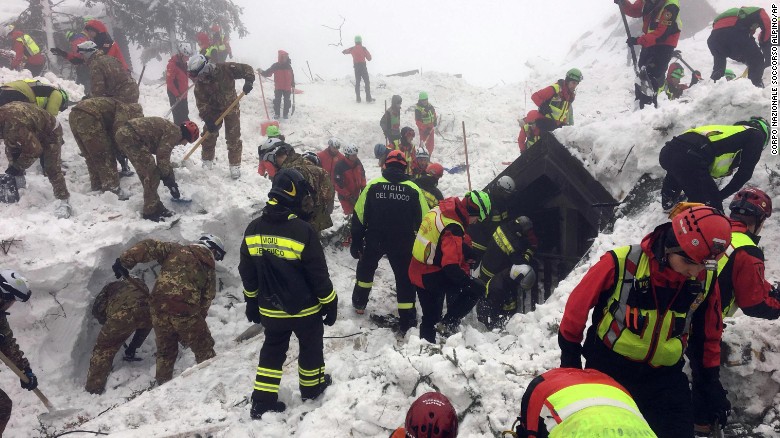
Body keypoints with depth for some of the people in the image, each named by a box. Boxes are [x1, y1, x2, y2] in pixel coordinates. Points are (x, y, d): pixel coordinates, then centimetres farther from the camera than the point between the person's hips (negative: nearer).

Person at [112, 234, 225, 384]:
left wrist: (124, 261, 2)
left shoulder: (176, 249, 15)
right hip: (185, 312, -3)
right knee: (204, 350, 16)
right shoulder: (210, 271, 11)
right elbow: (205, 302, 9)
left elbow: (150, 246, 2)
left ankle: (163, 383, 34)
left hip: (159, 306, 3)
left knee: (165, 350, 24)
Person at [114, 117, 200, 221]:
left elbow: (164, 157, 32)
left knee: (147, 173, 17)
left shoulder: (170, 131, 24)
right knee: (151, 175, -5)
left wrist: (171, 179, 35)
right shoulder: (175, 133, -7)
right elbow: (162, 157, -11)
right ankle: (150, 212, 3)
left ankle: (155, 207, 24)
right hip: (130, 136, -11)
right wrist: (167, 177, 3)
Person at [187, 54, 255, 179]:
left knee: (233, 138, -1)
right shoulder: (199, 84, -18)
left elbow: (247, 69, -19)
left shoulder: (225, 69, -27)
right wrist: (207, 120, -26)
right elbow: (201, 103, -17)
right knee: (208, 135, 5)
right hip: (213, 110, 2)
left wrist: (249, 81, -37)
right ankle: (207, 161, 24)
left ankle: (235, 165, 10)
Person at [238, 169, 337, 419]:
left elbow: (247, 273, 4)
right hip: (305, 309, -4)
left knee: (272, 351, 20)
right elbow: (318, 274, -17)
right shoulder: (302, 230, -23)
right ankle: (312, 387, 39)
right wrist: (330, 304, -4)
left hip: (270, 310, 4)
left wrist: (251, 302, 17)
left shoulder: (253, 229, -6)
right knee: (311, 347, 20)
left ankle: (263, 401, 23)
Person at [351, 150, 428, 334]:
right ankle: (407, 323, 8)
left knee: (365, 270, 26)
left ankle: (359, 303, 41)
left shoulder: (372, 185, -4)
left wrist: (356, 242, 5)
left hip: (374, 241, 1)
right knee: (405, 280, 8)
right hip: (403, 244, 0)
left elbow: (358, 217, -3)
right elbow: (424, 221, 1)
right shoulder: (414, 189, -2)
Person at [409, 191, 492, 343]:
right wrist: (471, 282, -22)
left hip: (417, 273, 9)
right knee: (478, 288, -1)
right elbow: (451, 267, -32)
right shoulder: (453, 228, -27)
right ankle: (449, 324, 1)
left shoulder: (439, 211, 1)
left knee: (430, 317, 22)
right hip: (434, 277, -9)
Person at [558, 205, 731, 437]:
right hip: (607, 370, -3)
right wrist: (570, 359, -1)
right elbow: (577, 307, -10)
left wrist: (711, 379, 13)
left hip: (665, 378, 3)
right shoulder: (620, 264, -23)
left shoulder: (705, 279, -9)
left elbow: (709, 331, 11)